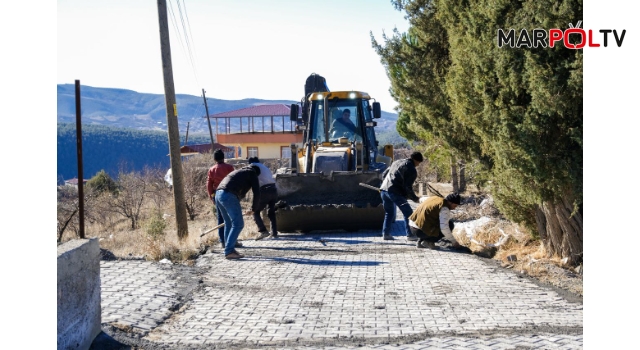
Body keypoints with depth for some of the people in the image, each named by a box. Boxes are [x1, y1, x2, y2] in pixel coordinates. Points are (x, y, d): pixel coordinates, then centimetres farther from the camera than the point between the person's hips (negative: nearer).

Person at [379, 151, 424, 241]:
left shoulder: (397, 162, 21)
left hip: (383, 190, 8)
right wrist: (415, 198, 3)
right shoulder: (411, 170, -4)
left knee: (389, 213, 21)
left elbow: (384, 174, 26)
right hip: (395, 192, -8)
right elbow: (408, 187, -10)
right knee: (408, 213, 1)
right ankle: (410, 235, -1)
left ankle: (386, 233, 16)